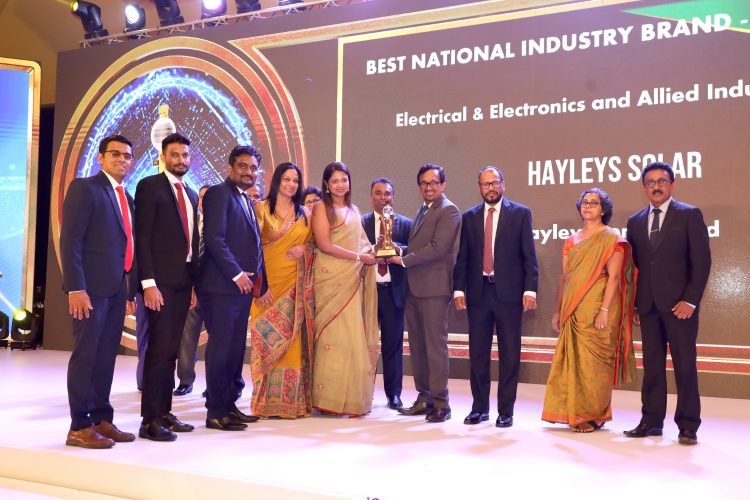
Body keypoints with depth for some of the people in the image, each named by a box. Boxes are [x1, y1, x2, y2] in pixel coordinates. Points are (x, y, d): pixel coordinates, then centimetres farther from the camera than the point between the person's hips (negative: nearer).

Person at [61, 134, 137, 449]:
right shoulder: (84, 188, -3)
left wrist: (131, 291, 13)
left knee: (107, 357, 10)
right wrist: (75, 287, -18)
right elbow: (70, 240, -11)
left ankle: (102, 420, 17)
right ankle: (79, 427, 3)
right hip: (91, 287, -7)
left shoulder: (127, 198, 19)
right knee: (86, 355, -3)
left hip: (117, 289, 7)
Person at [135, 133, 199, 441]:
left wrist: (195, 283, 12)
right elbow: (142, 237, -11)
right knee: (159, 349, -7)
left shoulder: (191, 195, 17)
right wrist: (148, 283, -17)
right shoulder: (150, 186, -4)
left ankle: (164, 412, 17)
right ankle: (150, 421, -1)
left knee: (171, 350, 10)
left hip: (183, 281, 7)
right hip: (160, 281, -7)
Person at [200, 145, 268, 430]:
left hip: (244, 285, 9)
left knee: (236, 348, 11)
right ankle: (216, 412, 4)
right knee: (220, 347, -4)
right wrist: (236, 274, -17)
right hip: (222, 285, -8)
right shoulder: (219, 193, -6)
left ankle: (230, 404, 20)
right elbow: (214, 237, -16)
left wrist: (259, 281, 14)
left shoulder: (246, 200, 21)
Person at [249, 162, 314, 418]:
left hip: (295, 284, 2)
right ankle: (266, 401, 5)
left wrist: (304, 249, -6)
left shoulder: (304, 213, 13)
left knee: (292, 339, 0)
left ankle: (293, 400, 7)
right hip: (268, 282, -2)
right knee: (268, 338, -4)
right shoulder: (261, 209, 3)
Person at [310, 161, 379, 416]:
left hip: (352, 280, 6)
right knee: (333, 335, -9)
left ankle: (351, 398, 9)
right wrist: (358, 256, -11)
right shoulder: (322, 207, 0)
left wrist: (374, 251, -1)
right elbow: (324, 244, -10)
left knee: (353, 336, 3)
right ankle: (329, 397, -3)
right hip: (331, 278, -6)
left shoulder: (354, 210, 19)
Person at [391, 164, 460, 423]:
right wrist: (400, 251, 4)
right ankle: (424, 399, 19)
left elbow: (437, 247, -17)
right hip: (414, 287, 9)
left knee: (436, 345, -6)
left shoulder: (448, 211, -7)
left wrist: (404, 260, -12)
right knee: (417, 346, 11)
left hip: (434, 288, -9)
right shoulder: (422, 211, 21)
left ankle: (440, 404, 0)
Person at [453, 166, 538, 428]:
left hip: (509, 292, -2)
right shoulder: (469, 217, 11)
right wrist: (459, 289, 2)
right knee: (477, 353, 7)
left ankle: (506, 411, 11)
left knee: (509, 354, 3)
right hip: (477, 292, 3)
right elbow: (462, 257, 10)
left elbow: (528, 255, -1)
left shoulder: (520, 213, 3)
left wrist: (530, 289, -9)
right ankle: (479, 408, 18)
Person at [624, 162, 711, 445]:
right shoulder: (635, 222, 13)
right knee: (652, 365, 7)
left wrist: (690, 300, -11)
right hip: (648, 305, 4)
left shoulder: (689, 215, 0)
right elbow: (634, 265, 13)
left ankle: (688, 426, 6)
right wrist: (635, 304, 5)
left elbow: (701, 260, -4)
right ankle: (651, 421, 13)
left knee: (685, 365, -1)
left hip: (679, 303, -4)